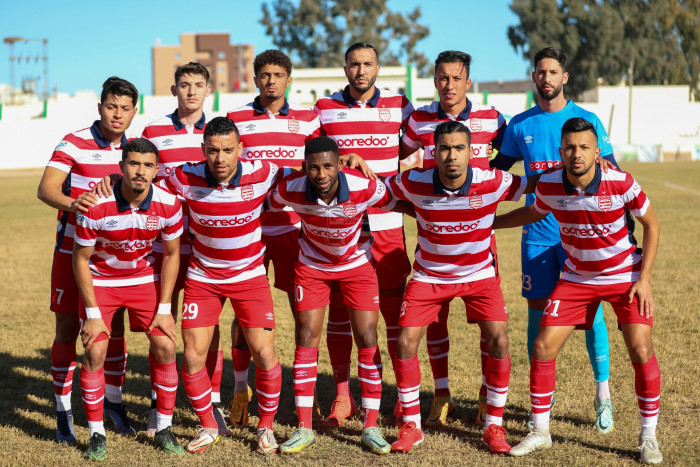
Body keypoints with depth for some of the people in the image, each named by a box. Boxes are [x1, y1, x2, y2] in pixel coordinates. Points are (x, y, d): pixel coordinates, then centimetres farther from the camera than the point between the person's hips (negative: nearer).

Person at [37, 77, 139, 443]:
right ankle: (63, 412, 11)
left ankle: (113, 400, 27)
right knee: (67, 328, 0)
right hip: (73, 249, -4)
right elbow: (45, 188, -24)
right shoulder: (74, 144, -12)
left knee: (115, 325, 8)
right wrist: (71, 202, -44)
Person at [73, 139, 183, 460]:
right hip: (100, 280, -2)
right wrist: (93, 313, -14)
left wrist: (164, 309, -6)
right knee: (94, 353, -12)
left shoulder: (168, 205, -20)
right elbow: (81, 259, -14)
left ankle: (164, 429, 10)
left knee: (165, 347, -6)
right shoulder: (96, 207, -27)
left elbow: (171, 254, -4)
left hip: (145, 278, 2)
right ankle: (96, 434, 5)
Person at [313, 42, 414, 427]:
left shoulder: (398, 106, 6)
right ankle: (342, 396, 13)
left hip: (386, 223, 0)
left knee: (395, 308, 1)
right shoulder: (324, 108, 5)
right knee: (338, 308, 4)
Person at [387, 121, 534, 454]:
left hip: (479, 274, 0)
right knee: (405, 343, -9)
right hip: (429, 275, 0)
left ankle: (494, 426, 4)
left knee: (498, 342, -14)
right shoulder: (414, 183, -19)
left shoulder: (492, 183, -20)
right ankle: (411, 426, 9)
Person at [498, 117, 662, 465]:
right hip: (576, 277, 2)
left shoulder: (621, 183, -22)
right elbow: (533, 213, 10)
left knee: (641, 350, -14)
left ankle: (648, 436, 5)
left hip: (625, 276, -2)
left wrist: (644, 278, -11)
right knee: (542, 347, -6)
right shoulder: (548, 186, -15)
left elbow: (651, 224, -7)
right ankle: (540, 433, 10)